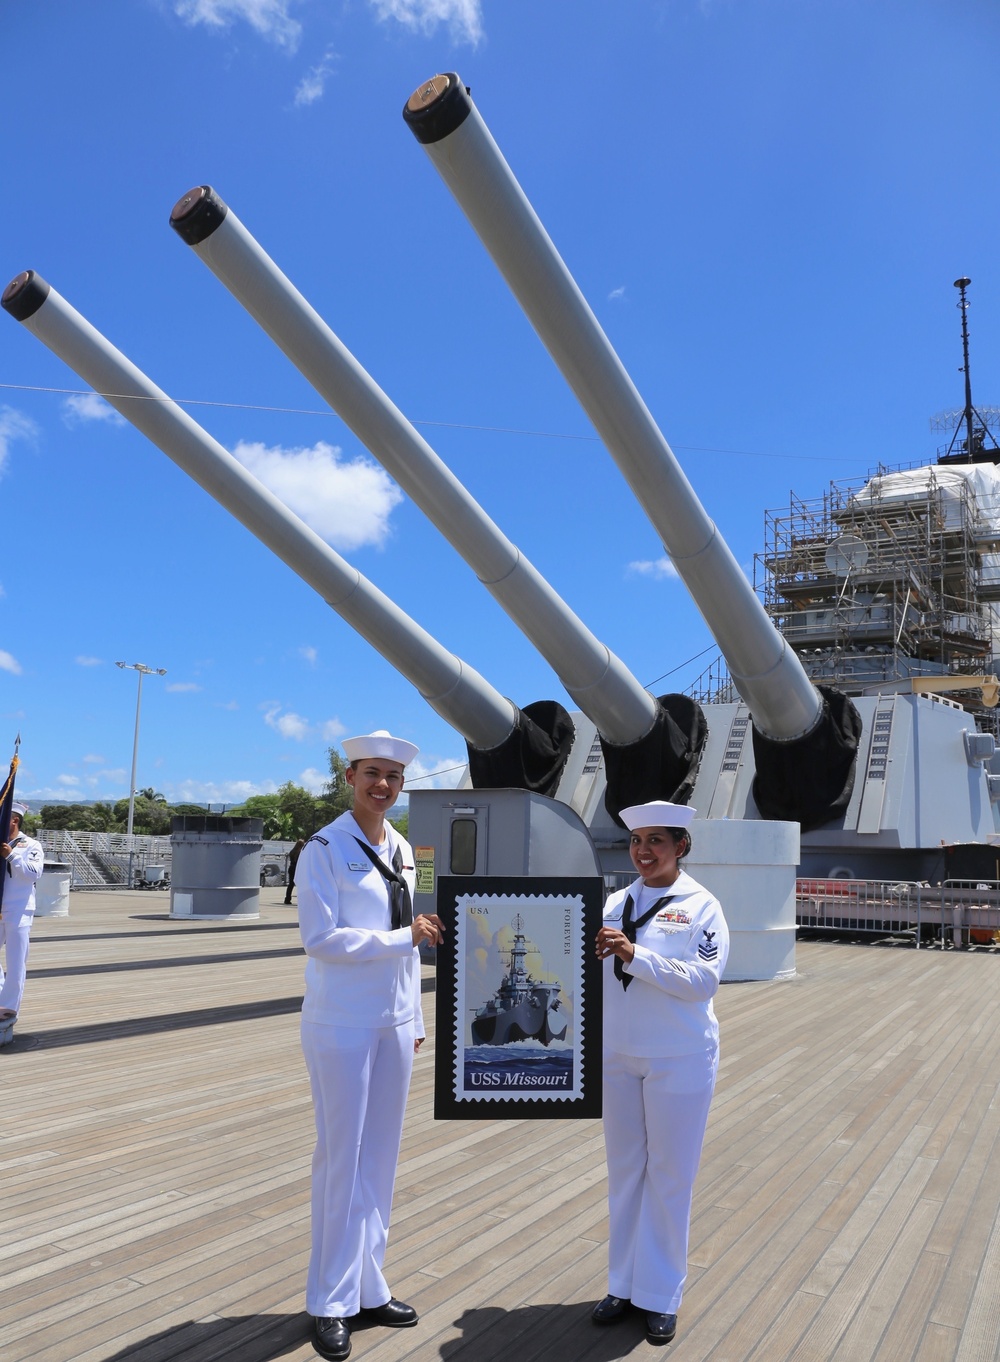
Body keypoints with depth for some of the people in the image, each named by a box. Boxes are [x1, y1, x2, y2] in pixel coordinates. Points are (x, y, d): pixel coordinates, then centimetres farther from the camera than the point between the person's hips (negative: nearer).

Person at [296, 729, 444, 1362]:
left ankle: (368, 1288, 29)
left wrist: (415, 1019, 16)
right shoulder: (325, 849, -12)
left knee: (381, 1156, 14)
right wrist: (405, 937, -18)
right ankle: (331, 1304, 20)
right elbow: (320, 937, -19)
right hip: (342, 1024, -6)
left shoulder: (402, 851, 9)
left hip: (393, 1023, 6)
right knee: (342, 1159, 3)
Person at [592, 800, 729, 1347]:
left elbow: (704, 978, -18)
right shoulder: (614, 904, 3)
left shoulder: (701, 907, -8)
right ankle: (623, 1284, 30)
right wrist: (590, 953, -19)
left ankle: (661, 1296, 25)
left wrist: (635, 955, -26)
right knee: (623, 1171, 14)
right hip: (617, 1056, 4)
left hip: (678, 1061, -3)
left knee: (669, 1176, 9)